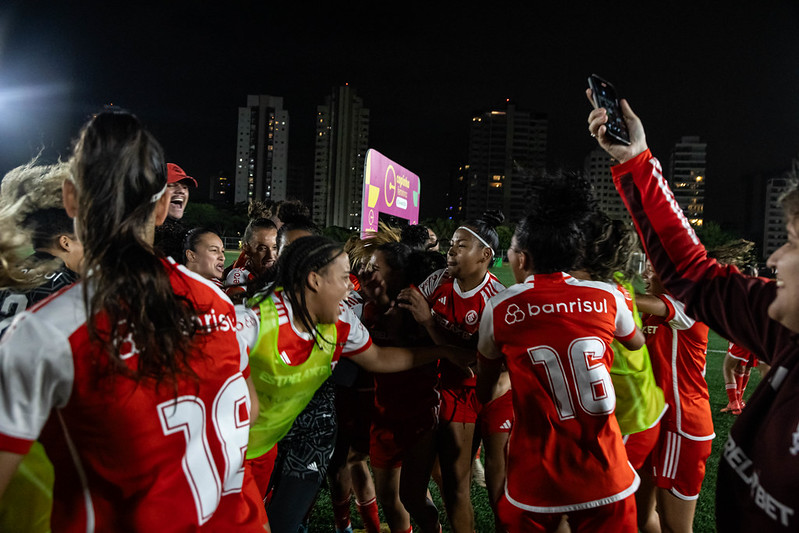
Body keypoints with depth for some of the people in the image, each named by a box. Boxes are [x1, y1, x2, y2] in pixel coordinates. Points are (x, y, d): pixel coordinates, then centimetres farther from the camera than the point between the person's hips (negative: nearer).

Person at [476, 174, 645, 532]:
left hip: (534, 482, 0)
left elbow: (483, 390, 9)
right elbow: (636, 342, 21)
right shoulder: (608, 297, -4)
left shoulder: (498, 308, -6)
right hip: (606, 479, 1)